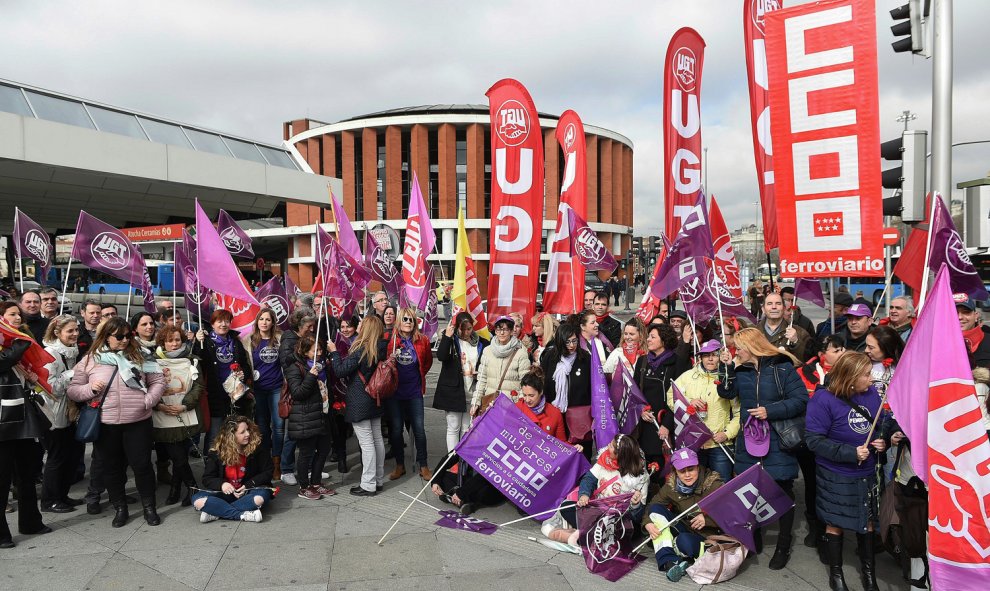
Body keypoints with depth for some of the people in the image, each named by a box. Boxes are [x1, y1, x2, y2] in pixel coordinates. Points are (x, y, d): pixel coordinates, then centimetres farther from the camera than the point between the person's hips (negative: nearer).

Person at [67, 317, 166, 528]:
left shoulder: (138, 356, 5)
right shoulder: (90, 360, 2)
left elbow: (158, 380, 8)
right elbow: (73, 390, 5)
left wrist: (147, 400, -6)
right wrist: (90, 389, -14)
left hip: (138, 422, 0)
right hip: (105, 424, 0)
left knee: (142, 464, 4)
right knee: (112, 467, 12)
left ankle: (149, 507, 19)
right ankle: (120, 508, 27)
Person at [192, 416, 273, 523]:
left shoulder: (257, 447, -9)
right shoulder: (216, 453, -4)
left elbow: (268, 472, -4)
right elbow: (207, 479, 1)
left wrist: (248, 485, -17)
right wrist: (221, 484, -21)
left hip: (248, 492, -2)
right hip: (227, 493, 2)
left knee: (260, 497, -37)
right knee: (197, 500, -25)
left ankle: (216, 512, -25)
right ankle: (243, 515, -30)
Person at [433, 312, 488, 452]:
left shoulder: (481, 343, 5)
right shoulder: (450, 340, -1)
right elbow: (441, 356, -19)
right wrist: (447, 336, -22)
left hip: (472, 392, 3)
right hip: (453, 391, -2)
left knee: (467, 429, 9)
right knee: (453, 428, 2)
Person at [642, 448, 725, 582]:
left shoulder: (714, 484, -15)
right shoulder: (671, 486, -4)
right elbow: (651, 506, -1)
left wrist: (707, 519, -31)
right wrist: (648, 523, -22)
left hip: (706, 535, -6)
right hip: (684, 528, 6)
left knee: (684, 541, -39)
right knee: (656, 509, -17)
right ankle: (668, 561, -25)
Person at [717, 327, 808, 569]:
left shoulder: (783, 367, -9)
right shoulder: (741, 370, 7)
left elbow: (800, 400, -13)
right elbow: (727, 393, 0)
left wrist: (771, 411, -21)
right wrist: (727, 368, -8)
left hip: (779, 442, -4)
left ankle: (783, 546, 21)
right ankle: (754, 538, 29)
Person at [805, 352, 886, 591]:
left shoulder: (872, 394, -4)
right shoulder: (824, 399, -20)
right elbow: (814, 440, -20)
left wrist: (882, 441, -8)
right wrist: (850, 453, -25)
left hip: (867, 474, 5)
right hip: (836, 477, -4)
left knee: (867, 522, 17)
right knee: (835, 524, 11)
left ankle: (868, 571, 36)